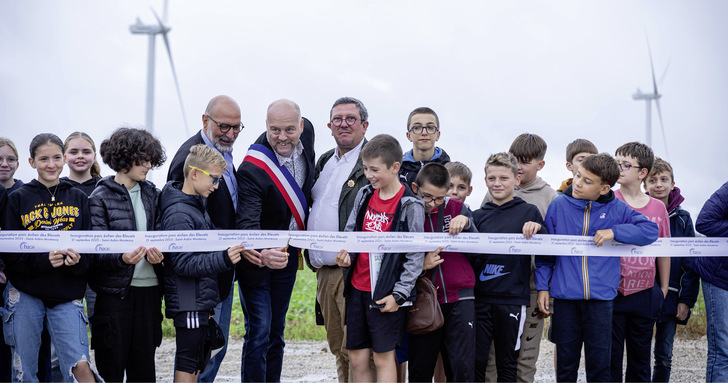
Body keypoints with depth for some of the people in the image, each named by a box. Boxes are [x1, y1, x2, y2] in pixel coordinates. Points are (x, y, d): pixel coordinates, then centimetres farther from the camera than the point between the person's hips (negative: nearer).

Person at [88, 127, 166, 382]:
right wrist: (122, 258, -30)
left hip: (149, 287, 5)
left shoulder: (152, 194, 11)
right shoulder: (100, 198, -4)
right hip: (114, 291, -4)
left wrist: (158, 254, -9)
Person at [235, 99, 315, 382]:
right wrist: (262, 255, -56)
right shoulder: (252, 169, -29)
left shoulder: (306, 133, -9)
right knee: (259, 332, -9)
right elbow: (247, 222, -36)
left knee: (276, 332, 13)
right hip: (257, 256, -6)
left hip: (287, 253, 6)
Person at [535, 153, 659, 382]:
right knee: (566, 362, 8)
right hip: (564, 297, 0)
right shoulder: (559, 206, 2)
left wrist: (614, 232, -11)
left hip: (600, 297, 0)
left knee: (600, 362, 5)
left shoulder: (616, 209, 1)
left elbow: (651, 231, -2)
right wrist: (542, 286, 4)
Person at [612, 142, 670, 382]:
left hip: (644, 294, 2)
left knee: (640, 359, 11)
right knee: (610, 357, 3)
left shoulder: (658, 208, 4)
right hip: (611, 292, -2)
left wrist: (664, 288, 15)